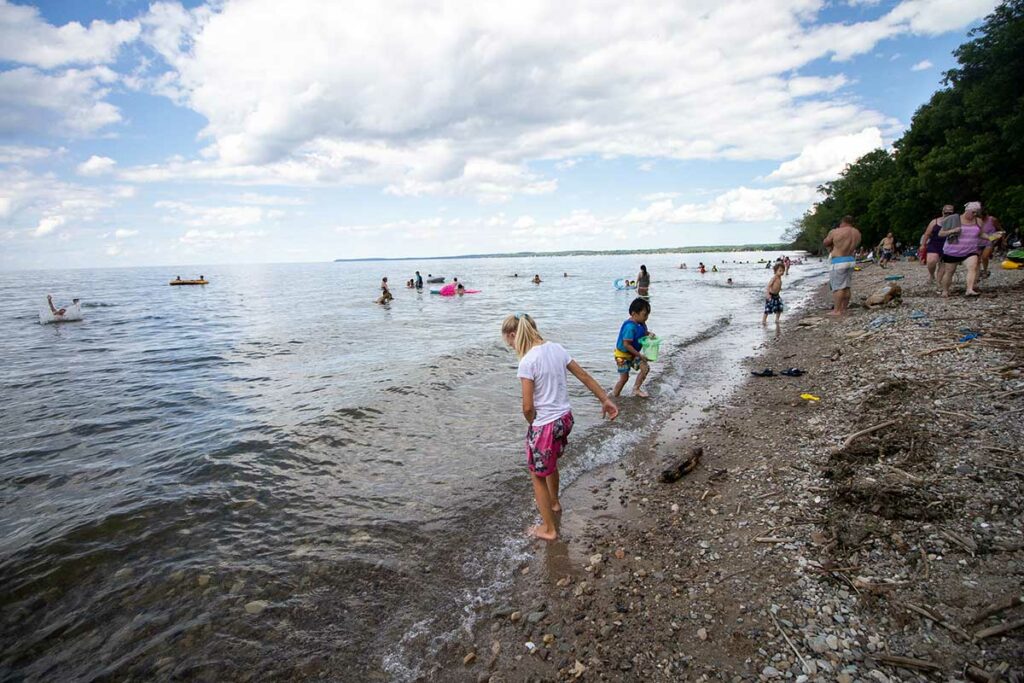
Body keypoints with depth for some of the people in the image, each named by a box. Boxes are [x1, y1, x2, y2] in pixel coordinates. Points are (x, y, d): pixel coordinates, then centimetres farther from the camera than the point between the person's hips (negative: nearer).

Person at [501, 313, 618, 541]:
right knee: (550, 463, 32)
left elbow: (528, 407, -20)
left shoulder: (527, 362, -23)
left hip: (545, 425, -8)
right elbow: (584, 376, 6)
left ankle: (549, 529, 27)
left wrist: (532, 424, 1)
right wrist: (606, 399, 16)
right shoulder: (556, 348, -1)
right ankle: (554, 502, 56)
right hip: (565, 418, 8)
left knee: (538, 476, 14)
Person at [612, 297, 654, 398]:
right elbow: (626, 344, -30)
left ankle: (636, 389, 11)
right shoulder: (630, 327, -30)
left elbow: (644, 332, 19)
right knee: (624, 377, -2)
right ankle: (614, 396, 16)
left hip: (633, 354, 8)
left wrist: (649, 334, -7)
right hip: (622, 354, -8)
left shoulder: (641, 323, -3)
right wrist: (639, 355, -25)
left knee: (645, 367, -4)